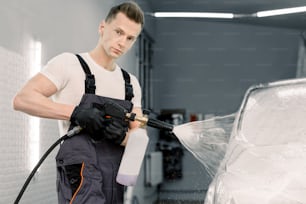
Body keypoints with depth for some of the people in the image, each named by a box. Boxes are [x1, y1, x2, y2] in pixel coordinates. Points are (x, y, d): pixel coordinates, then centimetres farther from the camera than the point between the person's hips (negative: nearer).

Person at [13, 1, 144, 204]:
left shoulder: (131, 83, 16)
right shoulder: (69, 64, -3)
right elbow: (22, 99, -13)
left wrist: (122, 137, -13)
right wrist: (76, 111, -22)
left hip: (115, 184, 7)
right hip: (81, 178, -7)